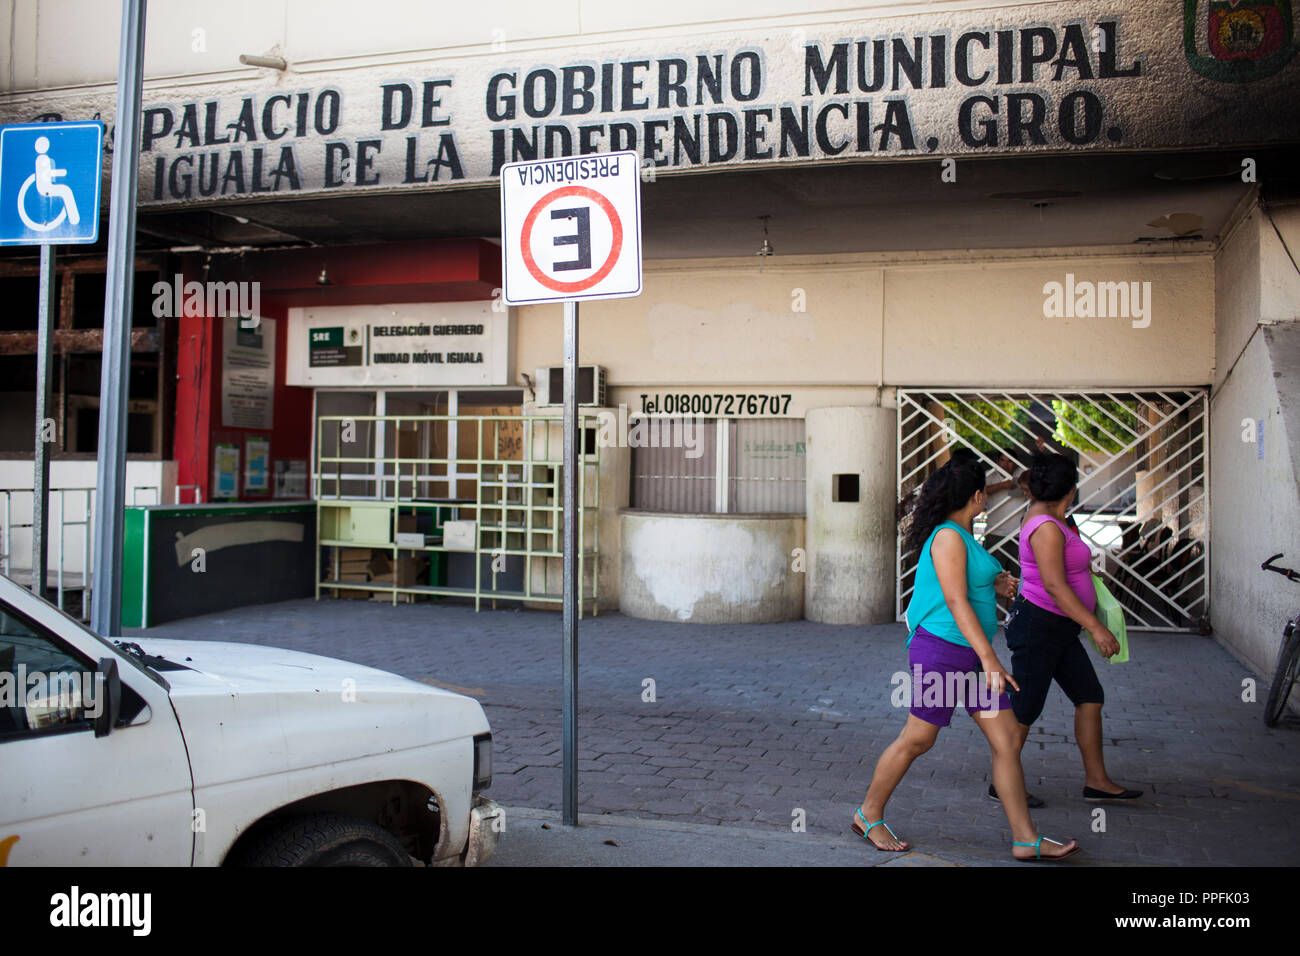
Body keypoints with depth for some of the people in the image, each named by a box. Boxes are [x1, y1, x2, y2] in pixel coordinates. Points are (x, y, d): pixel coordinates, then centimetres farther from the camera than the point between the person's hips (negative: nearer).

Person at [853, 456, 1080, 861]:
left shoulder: (962, 535, 15)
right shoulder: (948, 537, -15)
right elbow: (956, 601, -22)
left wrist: (995, 583, 10)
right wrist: (989, 659, -26)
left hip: (969, 654, 9)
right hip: (941, 649, -9)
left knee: (1008, 739, 5)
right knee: (917, 740, 2)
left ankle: (1026, 839, 11)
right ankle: (869, 816, 19)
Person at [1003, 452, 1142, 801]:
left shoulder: (1040, 513, 7)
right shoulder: (1047, 528, -21)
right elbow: (1054, 585, -26)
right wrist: (1096, 627, -26)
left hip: (1058, 629, 11)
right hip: (1038, 625, -11)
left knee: (1090, 696, 11)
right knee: (1025, 708, -1)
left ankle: (1096, 780, 19)